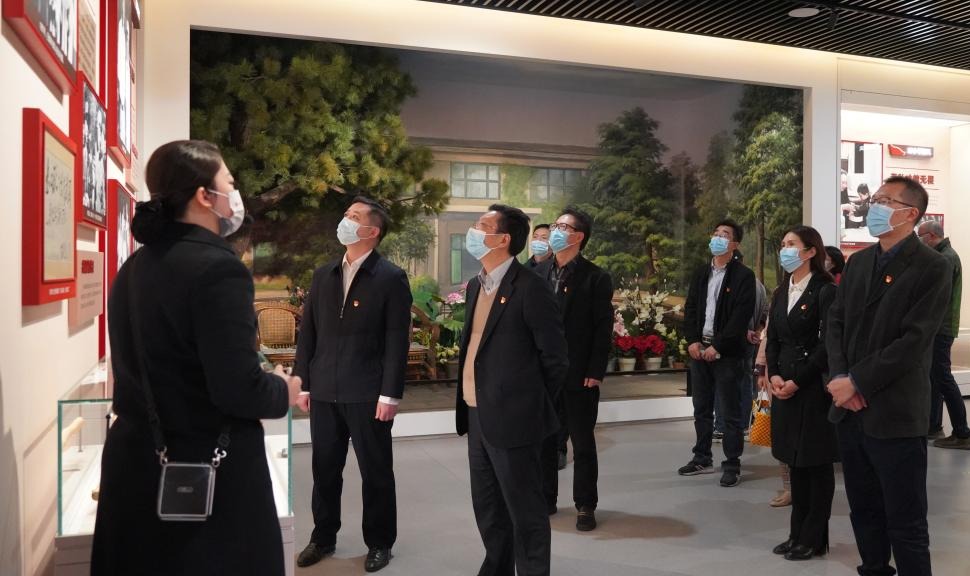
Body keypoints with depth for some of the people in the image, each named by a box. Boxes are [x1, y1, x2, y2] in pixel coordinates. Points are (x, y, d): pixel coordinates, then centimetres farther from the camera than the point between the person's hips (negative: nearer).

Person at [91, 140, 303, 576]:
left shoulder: (133, 268, 5)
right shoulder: (218, 268, -20)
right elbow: (238, 389, -24)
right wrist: (282, 391, -4)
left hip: (137, 461, 8)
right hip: (209, 470, -7)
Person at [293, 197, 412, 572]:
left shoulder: (391, 278, -6)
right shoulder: (323, 275, 10)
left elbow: (397, 341, -9)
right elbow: (308, 332, 11)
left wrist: (390, 394, -14)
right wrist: (303, 383, 6)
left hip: (367, 394, -4)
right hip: (324, 392, 5)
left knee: (375, 472, 9)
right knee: (324, 469, 15)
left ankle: (379, 543, 25)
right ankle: (323, 537, 33)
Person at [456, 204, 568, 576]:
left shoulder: (530, 288, -15)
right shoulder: (476, 285, 11)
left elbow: (555, 358, -11)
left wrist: (534, 405, -2)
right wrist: (471, 404, 15)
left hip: (512, 418, -8)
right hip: (477, 415, 8)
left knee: (524, 510, 5)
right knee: (487, 507, 19)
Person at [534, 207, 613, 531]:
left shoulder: (596, 278, -6)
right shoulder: (538, 273, 7)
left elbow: (603, 329, -8)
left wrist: (595, 372, -13)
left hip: (579, 375, -4)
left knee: (583, 442, 7)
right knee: (543, 439, 13)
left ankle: (585, 505, 19)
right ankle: (545, 498, 27)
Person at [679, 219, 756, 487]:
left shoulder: (743, 275, -5)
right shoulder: (701, 273, 14)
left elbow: (741, 316, -12)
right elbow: (690, 308, 11)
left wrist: (717, 346, -16)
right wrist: (692, 341, -4)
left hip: (726, 353, -6)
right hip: (699, 349, 6)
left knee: (730, 411, 0)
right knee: (701, 409, 13)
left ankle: (732, 465, 8)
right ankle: (702, 458, 23)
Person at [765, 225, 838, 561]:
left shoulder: (824, 291, -10)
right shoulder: (782, 292, 13)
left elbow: (827, 344, -15)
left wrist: (797, 381, -15)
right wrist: (774, 375, -4)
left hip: (814, 386, -7)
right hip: (785, 384, 7)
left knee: (817, 464, 3)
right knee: (795, 462, 12)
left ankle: (814, 539, 13)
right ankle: (798, 534, 22)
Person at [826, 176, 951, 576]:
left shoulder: (933, 268, -9)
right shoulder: (857, 262, 12)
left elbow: (913, 342, -16)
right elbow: (836, 322, 8)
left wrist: (857, 382, -16)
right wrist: (839, 377, -7)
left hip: (895, 413, -6)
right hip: (851, 410, 6)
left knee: (906, 523, 4)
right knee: (864, 512, 17)